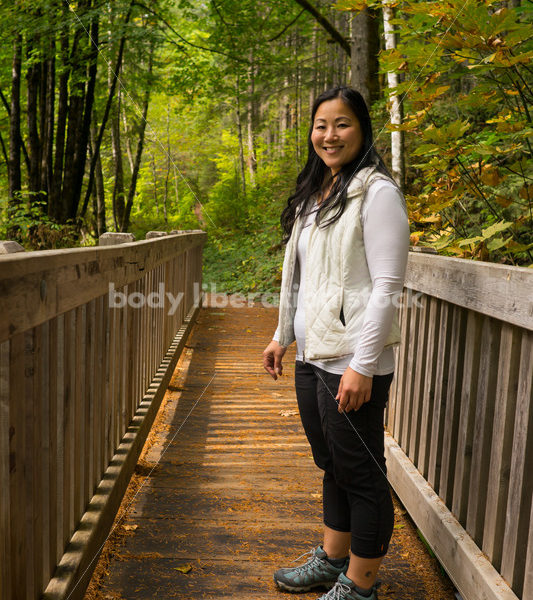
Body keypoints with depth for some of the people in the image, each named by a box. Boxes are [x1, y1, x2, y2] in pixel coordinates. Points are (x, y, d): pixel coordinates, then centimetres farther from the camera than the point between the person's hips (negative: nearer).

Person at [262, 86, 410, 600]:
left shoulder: (376, 192, -11)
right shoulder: (314, 194, 15)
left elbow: (387, 286, -16)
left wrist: (362, 366, -19)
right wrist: (282, 336, 19)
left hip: (351, 363, -8)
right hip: (311, 357, 8)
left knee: (361, 474, 6)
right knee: (332, 466, 21)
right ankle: (332, 558, 39)